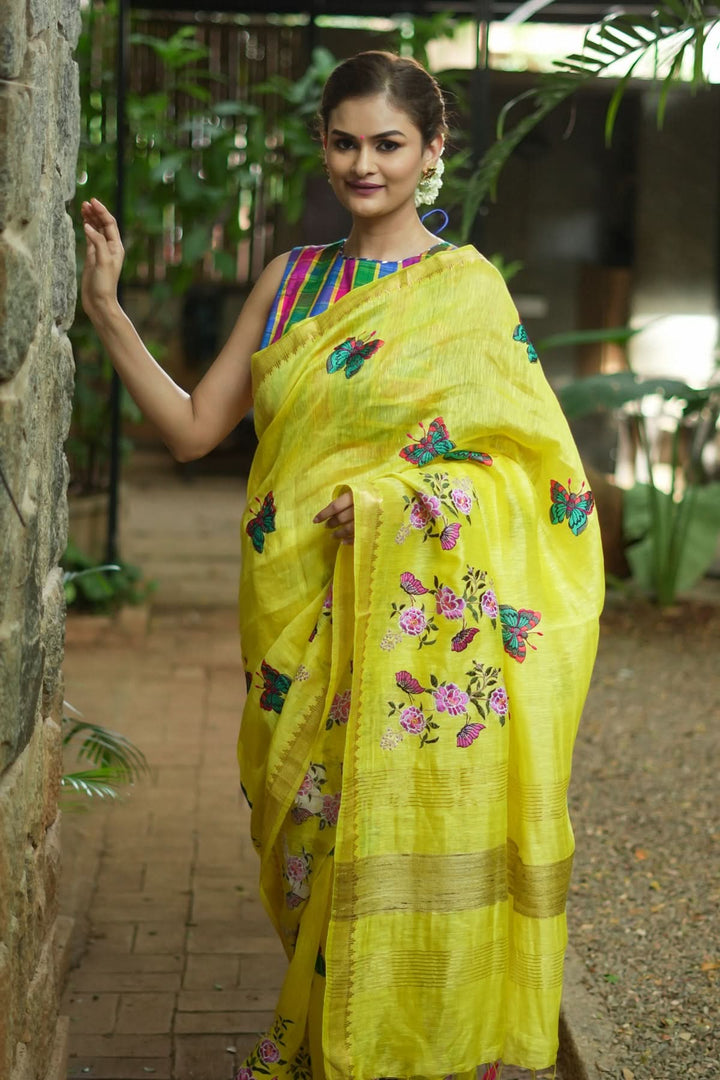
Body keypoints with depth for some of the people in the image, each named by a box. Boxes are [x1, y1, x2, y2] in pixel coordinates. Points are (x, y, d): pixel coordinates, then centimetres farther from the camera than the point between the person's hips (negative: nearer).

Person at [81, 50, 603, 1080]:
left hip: (416, 632, -4)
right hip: (298, 626, 4)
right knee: (312, 848, 11)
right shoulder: (292, 281, 12)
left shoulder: (467, 287, -1)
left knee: (404, 842, -2)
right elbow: (193, 427, 10)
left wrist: (394, 494, -14)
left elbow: (539, 463, -2)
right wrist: (105, 309, 2)